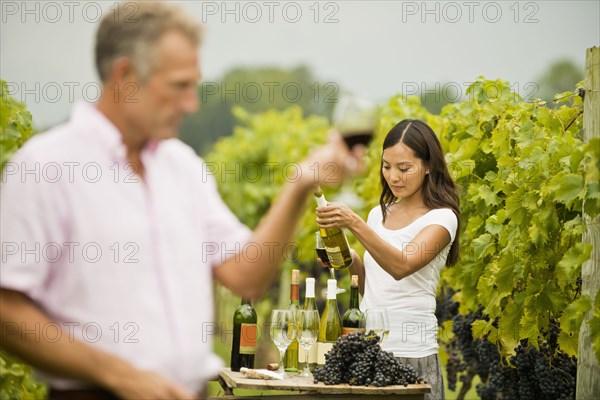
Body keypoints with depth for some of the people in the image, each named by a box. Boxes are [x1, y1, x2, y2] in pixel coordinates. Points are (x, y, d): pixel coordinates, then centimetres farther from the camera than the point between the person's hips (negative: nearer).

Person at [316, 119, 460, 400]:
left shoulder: (441, 218, -7)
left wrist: (355, 224, -33)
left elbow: (402, 266, -25)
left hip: (409, 353, -6)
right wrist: (350, 262, 1)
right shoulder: (379, 214, 12)